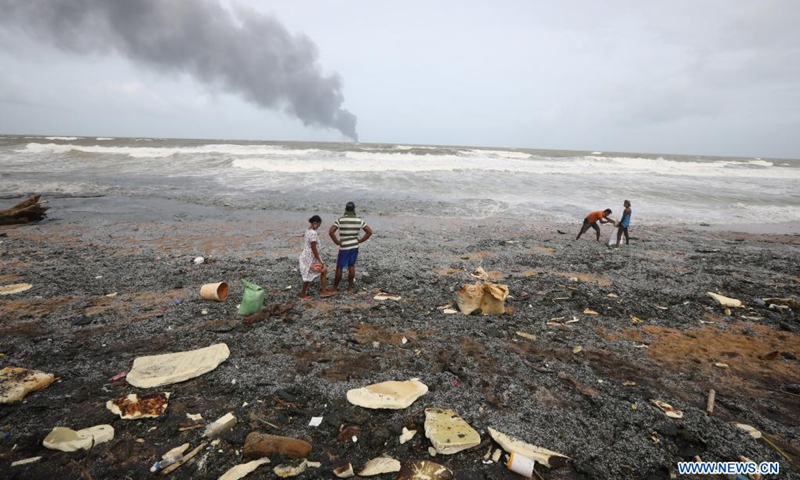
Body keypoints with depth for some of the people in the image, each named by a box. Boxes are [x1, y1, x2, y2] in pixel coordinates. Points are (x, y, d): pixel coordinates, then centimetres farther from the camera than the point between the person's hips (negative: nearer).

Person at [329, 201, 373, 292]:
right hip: (355, 247, 3)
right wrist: (360, 240, 3)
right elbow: (369, 232, 0)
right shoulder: (359, 220, -2)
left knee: (339, 267, 8)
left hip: (344, 247, -3)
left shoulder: (340, 220, -11)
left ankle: (335, 287, 18)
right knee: (351, 266, 15)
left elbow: (331, 232, -19)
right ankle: (350, 287, 21)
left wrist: (336, 241, -8)